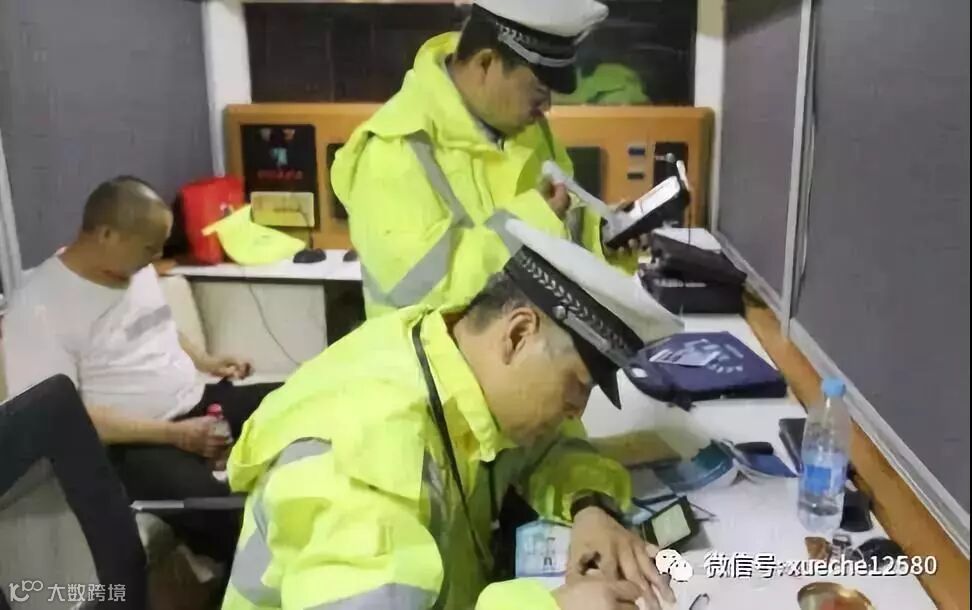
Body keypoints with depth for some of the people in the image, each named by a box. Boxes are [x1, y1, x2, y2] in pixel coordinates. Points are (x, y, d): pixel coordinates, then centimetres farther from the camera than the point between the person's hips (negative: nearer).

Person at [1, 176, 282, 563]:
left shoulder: (136, 267, 7)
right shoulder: (40, 308, -17)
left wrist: (207, 362, 7)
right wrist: (174, 434, -24)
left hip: (197, 404, 8)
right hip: (129, 443, -8)